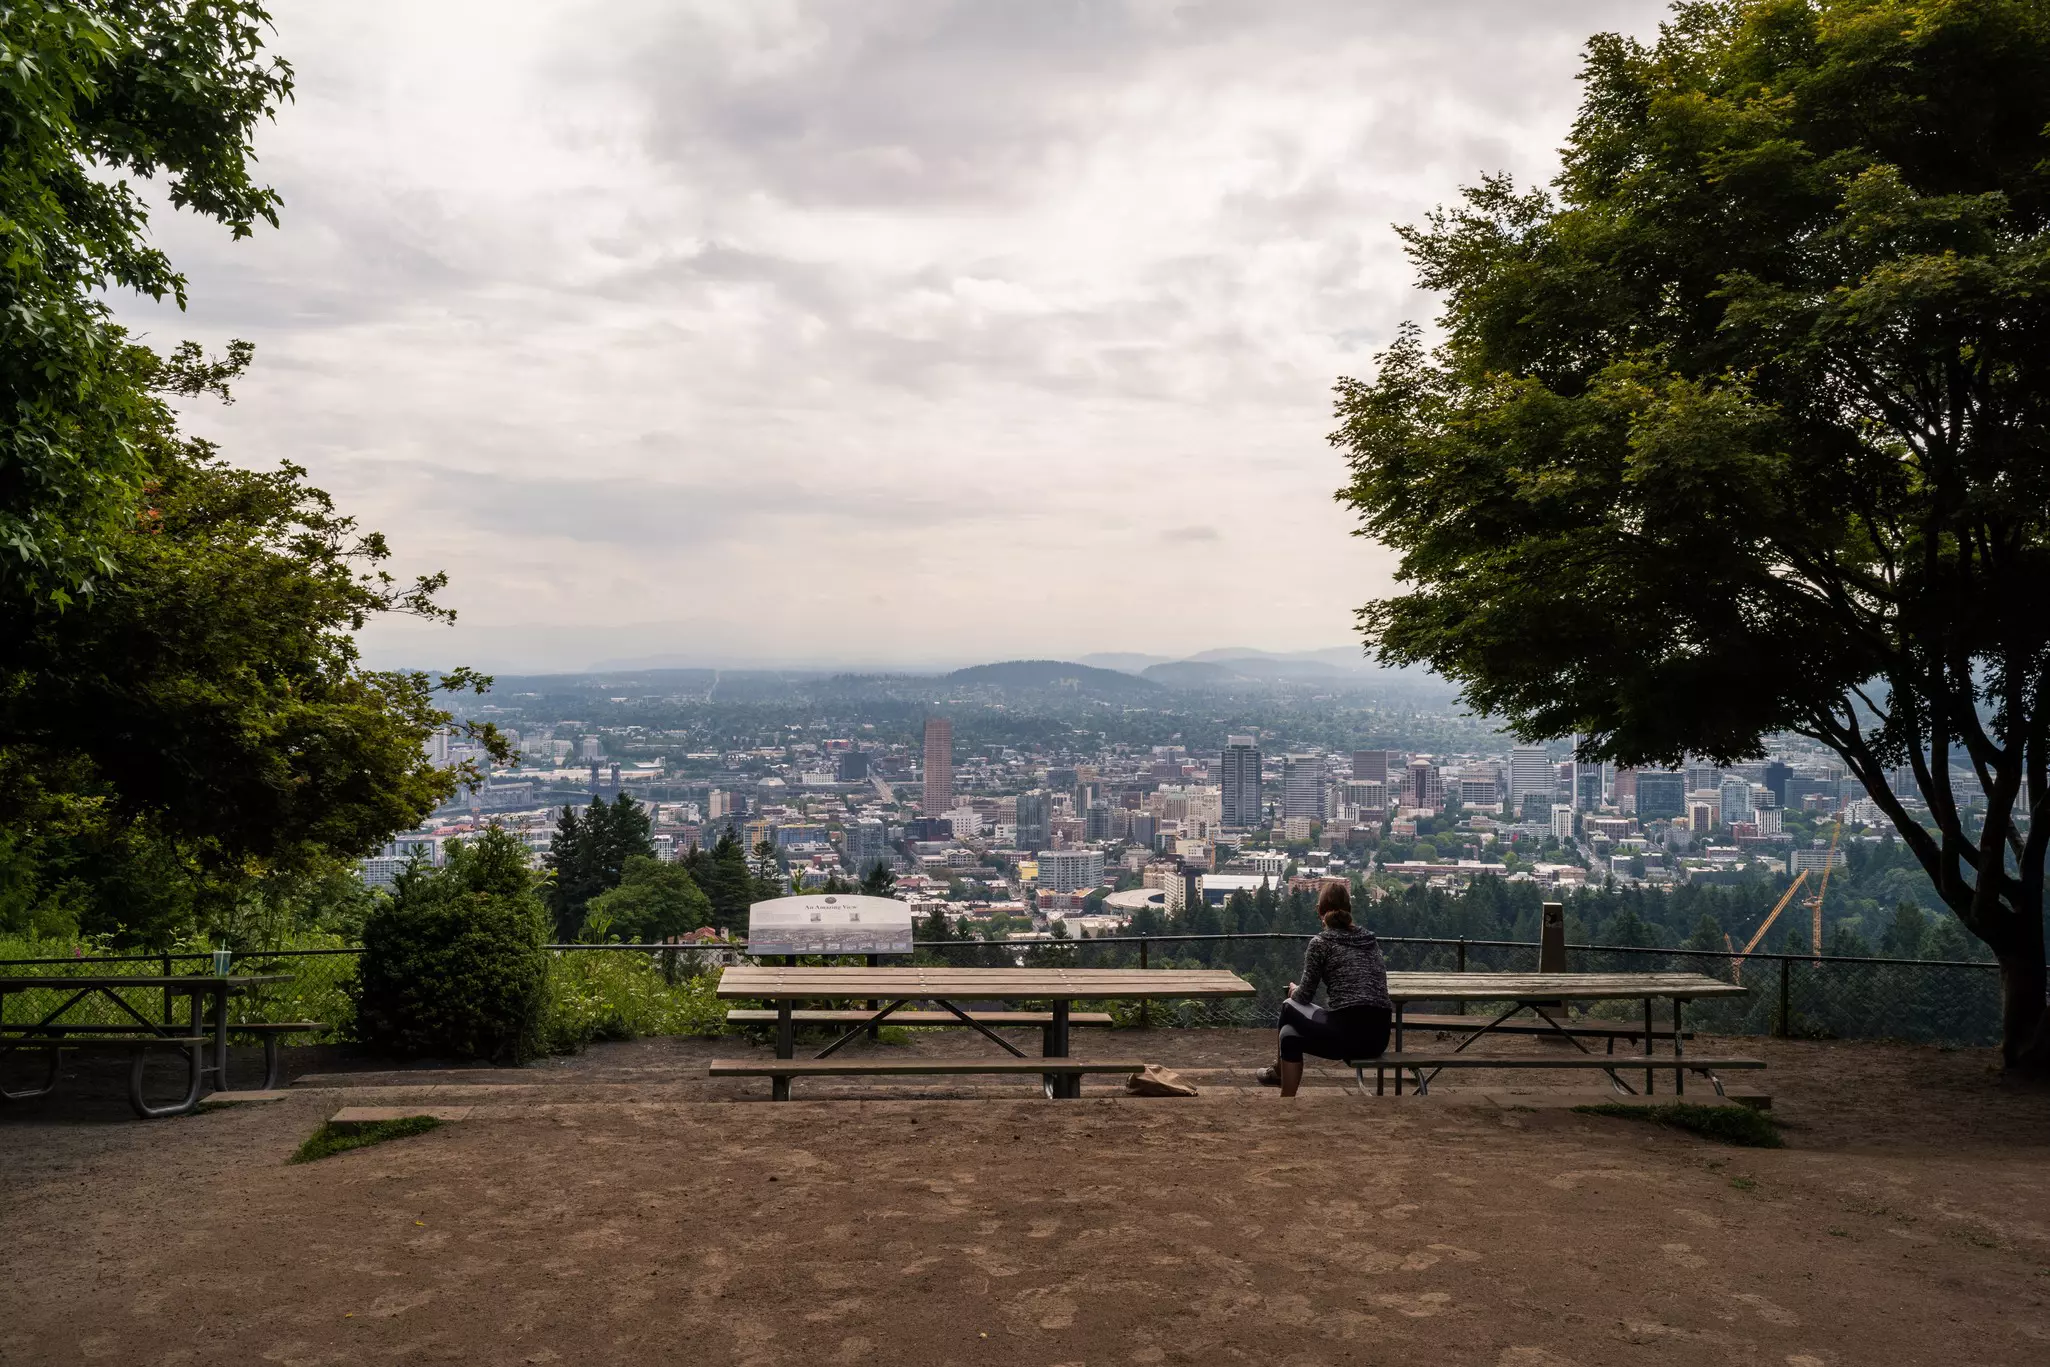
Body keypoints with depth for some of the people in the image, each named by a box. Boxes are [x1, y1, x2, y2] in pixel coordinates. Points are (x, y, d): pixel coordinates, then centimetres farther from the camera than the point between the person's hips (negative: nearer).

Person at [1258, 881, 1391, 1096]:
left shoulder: (1321, 942, 0)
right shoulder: (1371, 940, 16)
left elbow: (1305, 996, 5)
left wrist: (1294, 989, 28)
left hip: (1345, 1033, -6)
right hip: (1378, 1036, 6)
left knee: (1290, 1007, 25)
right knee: (1291, 1034, 26)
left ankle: (1281, 1070, 40)